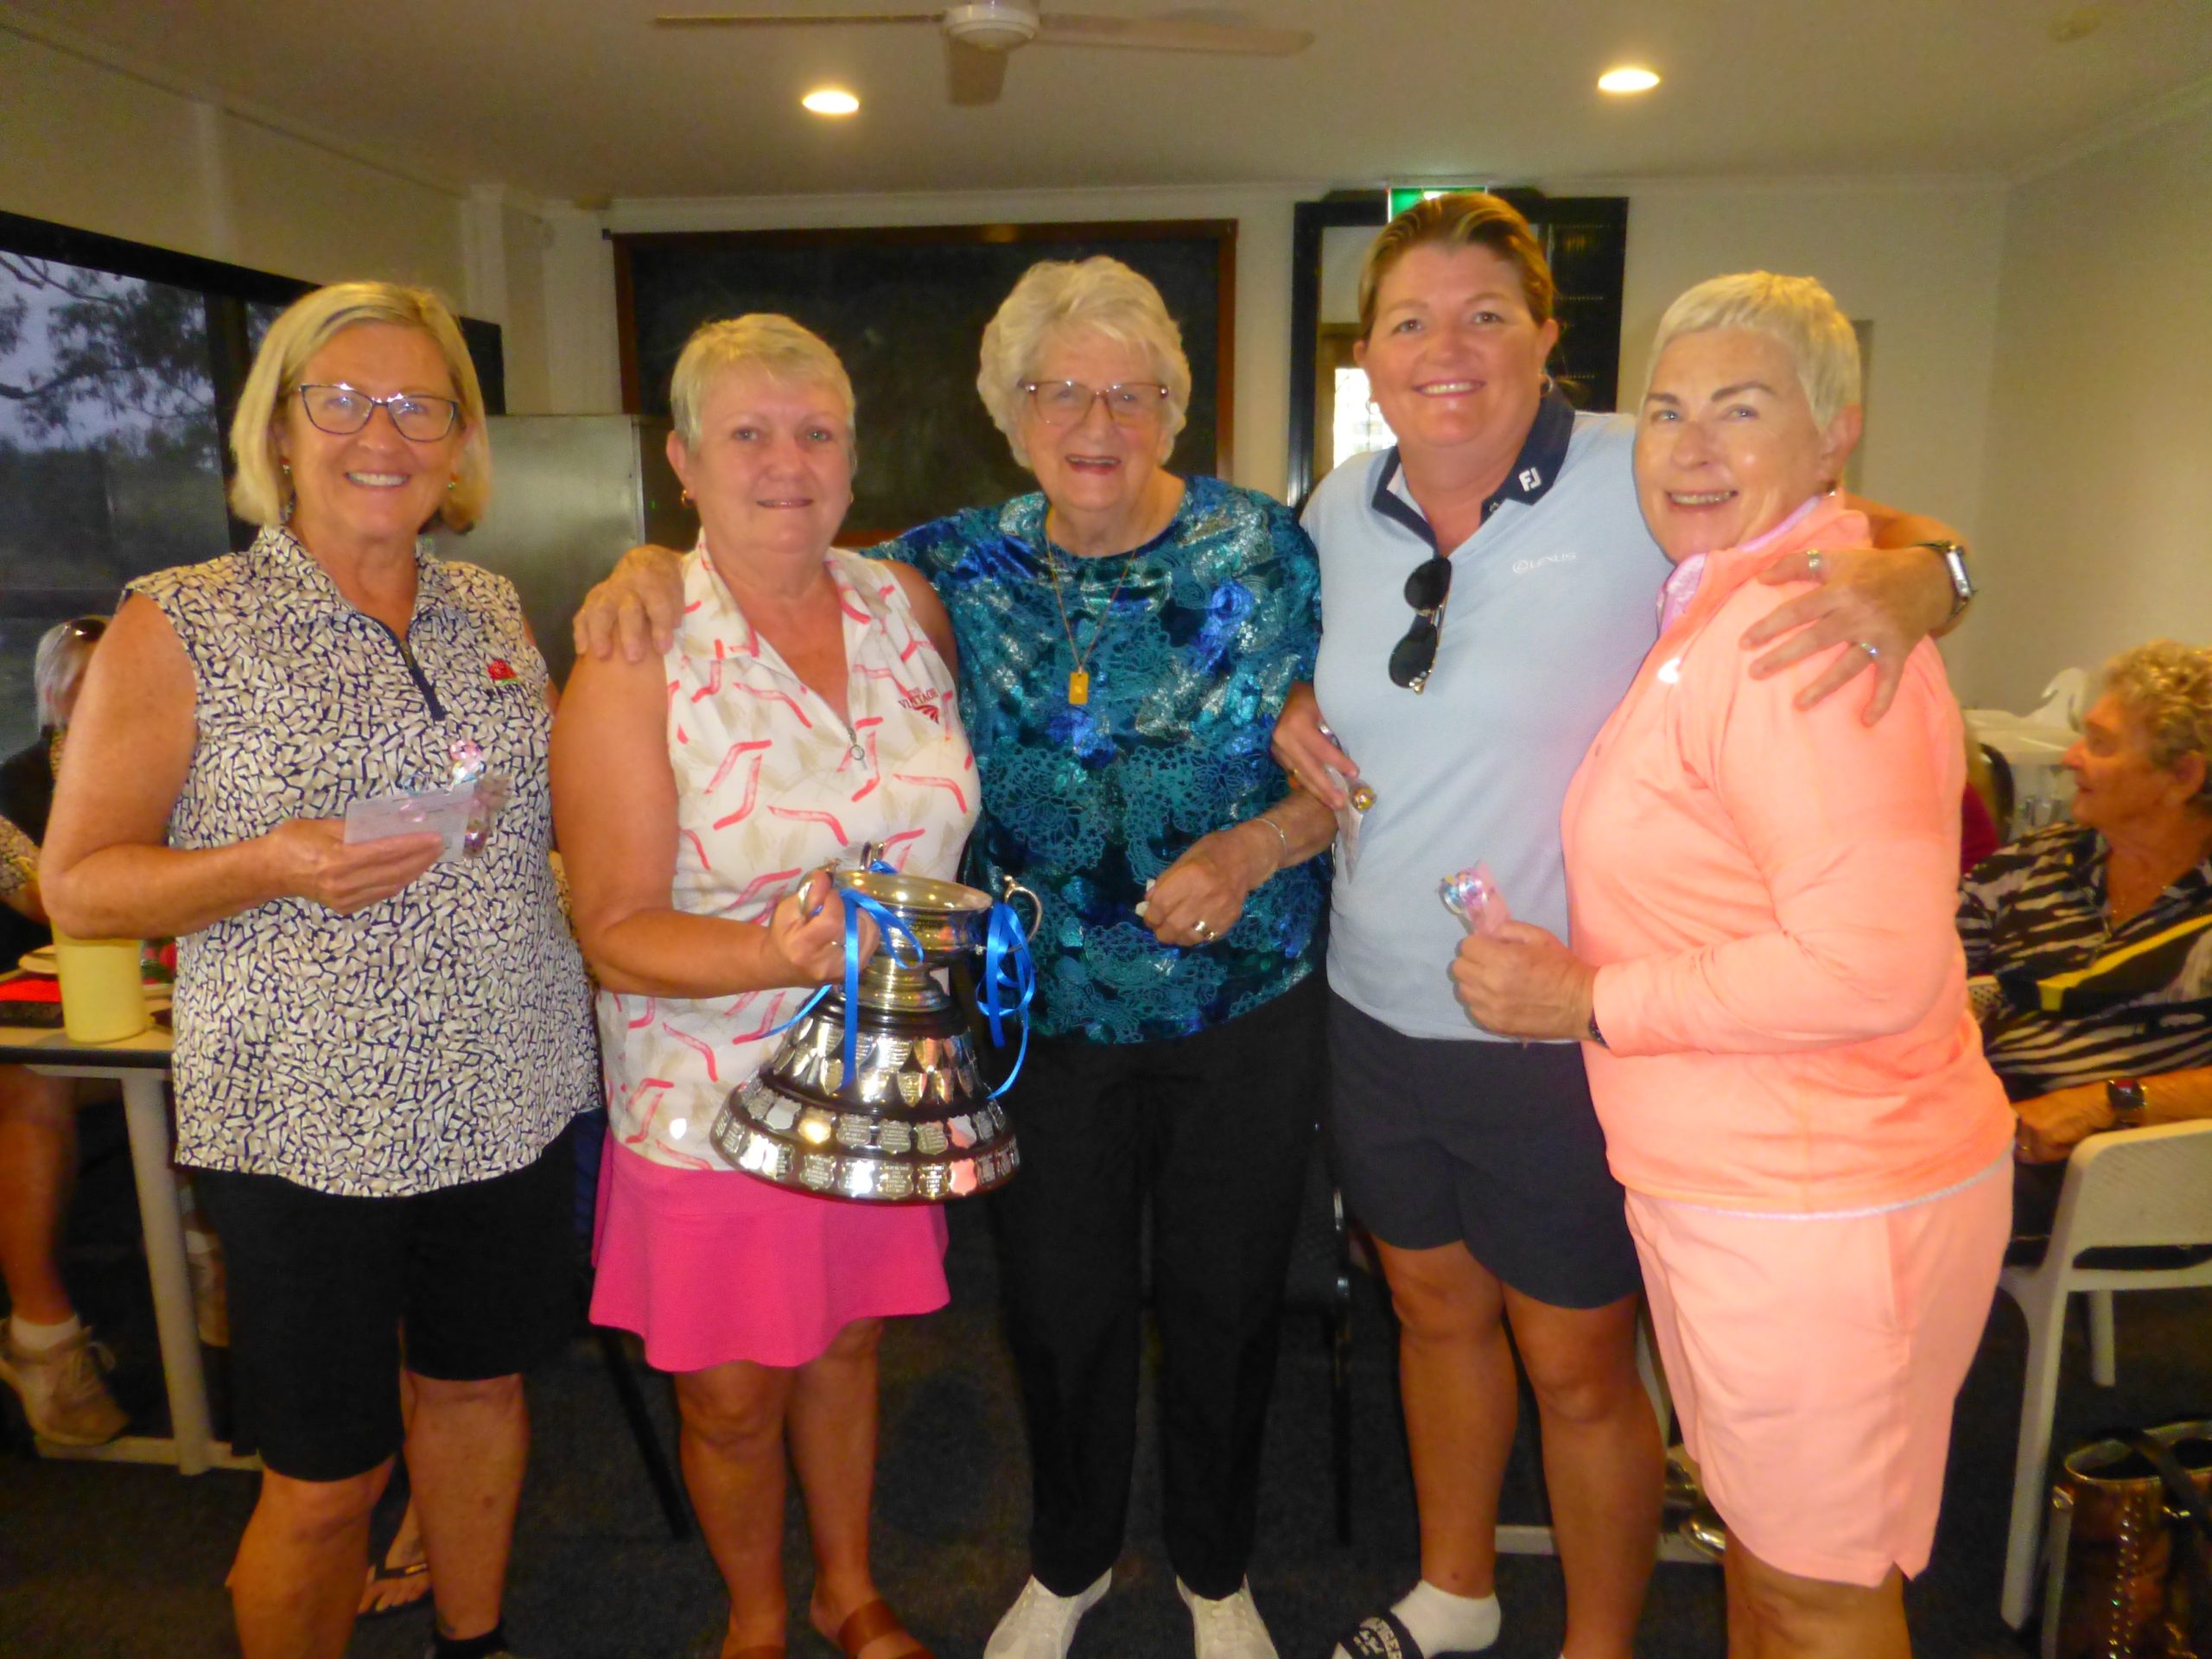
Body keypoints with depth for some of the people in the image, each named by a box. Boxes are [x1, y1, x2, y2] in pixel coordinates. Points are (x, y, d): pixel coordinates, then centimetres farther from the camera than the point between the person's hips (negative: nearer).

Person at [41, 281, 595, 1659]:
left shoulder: (494, 612, 7)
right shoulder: (180, 629, -6)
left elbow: (556, 812, 18)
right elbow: (80, 883, -6)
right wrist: (279, 866, -23)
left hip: (514, 1098, 5)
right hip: (312, 1119, -4)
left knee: (482, 1387, 21)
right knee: (326, 1482, 7)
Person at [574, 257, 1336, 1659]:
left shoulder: (1265, 554, -8)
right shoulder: (965, 567, -2)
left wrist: (1248, 853, -22)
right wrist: (659, 563, -12)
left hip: (1249, 1009, -1)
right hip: (1049, 1016, 2)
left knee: (1224, 1303, 14)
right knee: (1061, 1306, 16)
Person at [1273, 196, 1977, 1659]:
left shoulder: (1644, 484, -14)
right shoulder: (1342, 510, 2)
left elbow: (1892, 538, -10)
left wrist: (1899, 582, -33)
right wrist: (1298, 716, -3)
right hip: (1379, 1006, 6)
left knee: (1579, 1368, 12)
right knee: (1436, 1306, 24)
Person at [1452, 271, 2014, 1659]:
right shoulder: (1717, 608, 12)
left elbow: (1870, 959, -29)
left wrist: (1590, 1001, -19)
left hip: (1819, 1205, -10)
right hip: (1727, 1179, 10)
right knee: (1758, 1531, 27)